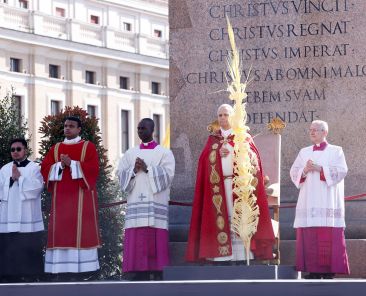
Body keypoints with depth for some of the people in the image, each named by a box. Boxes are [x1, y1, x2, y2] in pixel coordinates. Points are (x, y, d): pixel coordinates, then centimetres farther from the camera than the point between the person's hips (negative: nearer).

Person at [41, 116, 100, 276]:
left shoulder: (88, 146, 5)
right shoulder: (56, 148, 16)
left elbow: (93, 168, -8)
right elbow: (45, 168, 6)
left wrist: (72, 163, -16)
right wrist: (60, 165, -11)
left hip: (82, 195, -3)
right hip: (61, 196, 4)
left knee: (82, 229, -8)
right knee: (61, 230, -3)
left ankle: (83, 267, -8)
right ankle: (61, 266, -4)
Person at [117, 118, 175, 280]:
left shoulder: (164, 152, 8)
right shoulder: (130, 153, 18)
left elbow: (168, 174, -5)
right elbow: (120, 174, 11)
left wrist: (147, 168, -12)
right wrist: (134, 170, -8)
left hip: (156, 202, -3)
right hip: (136, 203, 3)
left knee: (156, 241, -8)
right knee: (137, 241, -3)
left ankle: (157, 276, -8)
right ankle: (139, 276, -3)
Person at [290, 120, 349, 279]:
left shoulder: (336, 151, 7)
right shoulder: (304, 152, 17)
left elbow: (342, 171, -6)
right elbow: (293, 172, 11)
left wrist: (319, 169, -14)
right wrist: (304, 171, -10)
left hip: (328, 201, -3)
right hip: (308, 201, 3)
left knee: (328, 236, -9)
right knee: (309, 236, -4)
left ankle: (328, 270, -7)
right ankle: (313, 270, -1)